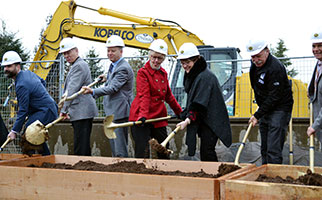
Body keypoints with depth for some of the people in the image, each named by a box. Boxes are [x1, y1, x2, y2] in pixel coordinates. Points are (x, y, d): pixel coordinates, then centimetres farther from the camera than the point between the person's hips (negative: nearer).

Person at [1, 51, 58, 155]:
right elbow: (43, 82, 26)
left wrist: (15, 130, -17)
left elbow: (23, 110, -21)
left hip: (46, 112, -11)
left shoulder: (22, 85, -21)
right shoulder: (28, 72, 8)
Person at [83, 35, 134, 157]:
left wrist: (93, 92, -34)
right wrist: (108, 79, 16)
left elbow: (113, 88, -26)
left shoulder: (123, 68, -15)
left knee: (120, 151, -10)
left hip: (119, 113, -10)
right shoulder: (113, 66, 18)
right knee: (114, 148, 16)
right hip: (112, 112, 11)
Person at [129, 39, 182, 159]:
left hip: (159, 118, 7)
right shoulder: (143, 72, -6)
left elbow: (168, 96, 26)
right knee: (142, 153, -10)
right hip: (142, 118, -7)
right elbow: (144, 96, -19)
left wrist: (179, 112, 31)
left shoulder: (163, 73, 15)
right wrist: (143, 114, -32)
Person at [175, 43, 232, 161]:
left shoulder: (205, 77, -19)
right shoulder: (192, 75, 13)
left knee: (206, 153, -12)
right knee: (205, 152, 11)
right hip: (202, 122, 9)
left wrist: (188, 120, -32)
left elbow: (200, 104, -26)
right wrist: (185, 115, 12)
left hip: (211, 122, -9)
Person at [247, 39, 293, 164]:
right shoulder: (255, 64, 6)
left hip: (279, 108, -9)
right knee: (264, 149, 13)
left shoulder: (275, 68, -22)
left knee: (273, 150, -12)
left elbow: (274, 97, -23)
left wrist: (257, 115, -20)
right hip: (265, 109, 9)